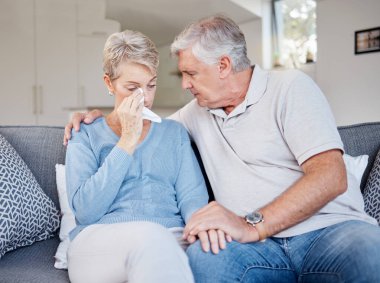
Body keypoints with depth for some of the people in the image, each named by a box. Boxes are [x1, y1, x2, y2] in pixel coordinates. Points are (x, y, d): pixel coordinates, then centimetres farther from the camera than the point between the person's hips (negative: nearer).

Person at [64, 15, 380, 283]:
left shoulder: (289, 87, 0)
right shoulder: (199, 111, 20)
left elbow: (330, 176, -12)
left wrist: (253, 225, -22)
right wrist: (99, 116, 22)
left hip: (330, 229, -3)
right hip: (261, 243, 4)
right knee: (203, 256, -31)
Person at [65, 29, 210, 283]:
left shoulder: (174, 133, 19)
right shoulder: (86, 136, 12)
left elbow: (192, 196, 6)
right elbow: (85, 211, -4)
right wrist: (128, 141, -5)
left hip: (170, 243, 1)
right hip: (99, 242, -1)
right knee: (150, 234, -36)